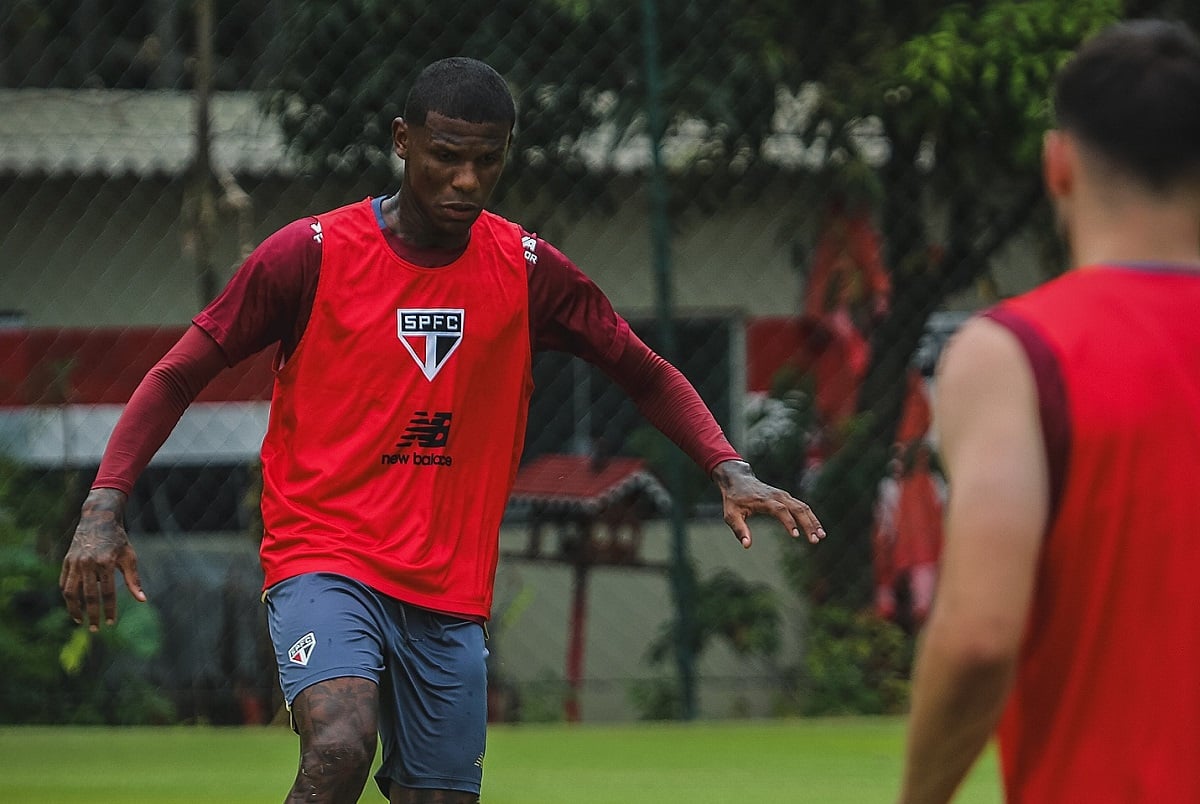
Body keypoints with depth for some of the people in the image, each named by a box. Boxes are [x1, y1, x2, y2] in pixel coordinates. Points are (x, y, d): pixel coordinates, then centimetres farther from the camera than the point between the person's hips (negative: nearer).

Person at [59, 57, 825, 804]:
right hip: (323, 557, -4)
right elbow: (179, 376, -1)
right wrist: (104, 507, -13)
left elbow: (649, 376, 13)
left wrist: (729, 470, -4)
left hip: (450, 597, 4)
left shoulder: (529, 271, 4)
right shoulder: (313, 254, -5)